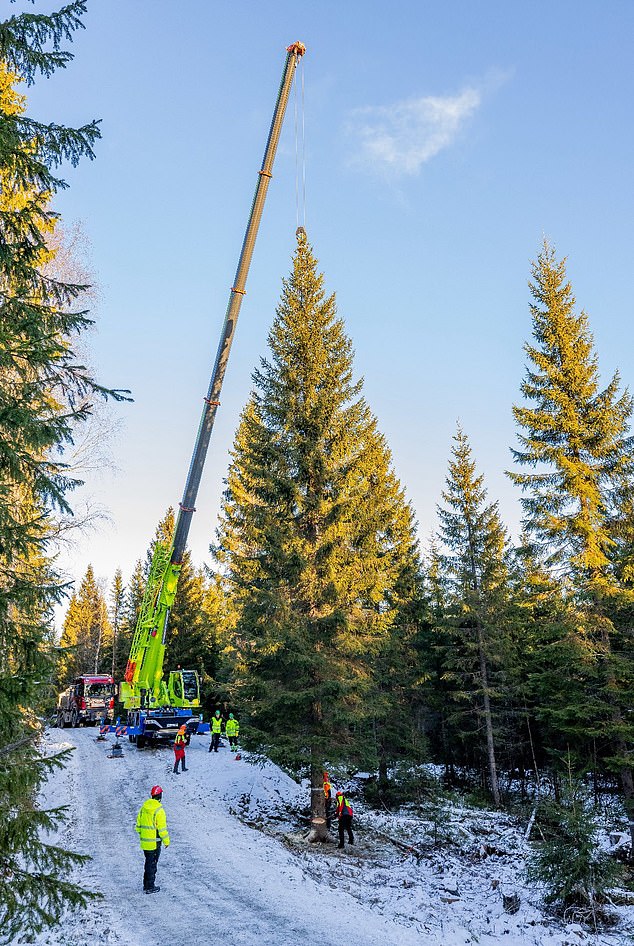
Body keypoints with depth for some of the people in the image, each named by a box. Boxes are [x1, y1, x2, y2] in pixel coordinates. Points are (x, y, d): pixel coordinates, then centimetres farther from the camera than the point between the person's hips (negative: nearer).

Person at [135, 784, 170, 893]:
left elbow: (139, 823, 10)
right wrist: (166, 841, -6)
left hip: (144, 841, 7)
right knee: (152, 863, 5)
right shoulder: (158, 809, -19)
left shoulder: (144, 806, 3)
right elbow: (162, 827, -17)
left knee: (148, 862, 20)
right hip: (154, 842, -7)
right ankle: (150, 887, 12)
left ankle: (146, 885, 28)